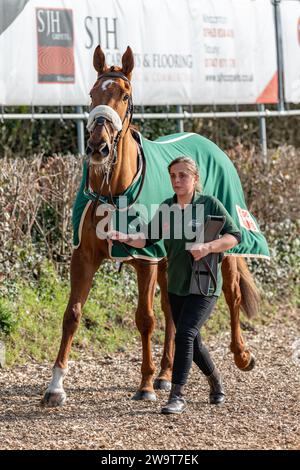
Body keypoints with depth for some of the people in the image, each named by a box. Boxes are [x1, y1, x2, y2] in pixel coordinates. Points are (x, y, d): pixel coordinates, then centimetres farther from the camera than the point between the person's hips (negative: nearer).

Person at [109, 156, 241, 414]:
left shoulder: (210, 204, -8)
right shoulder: (166, 208, 4)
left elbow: (235, 236, -8)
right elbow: (147, 238, 4)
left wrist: (208, 247, -24)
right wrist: (126, 238, -15)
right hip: (176, 285, 6)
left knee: (184, 334, -19)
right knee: (192, 342, 16)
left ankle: (178, 396, -16)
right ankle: (215, 379, 41)